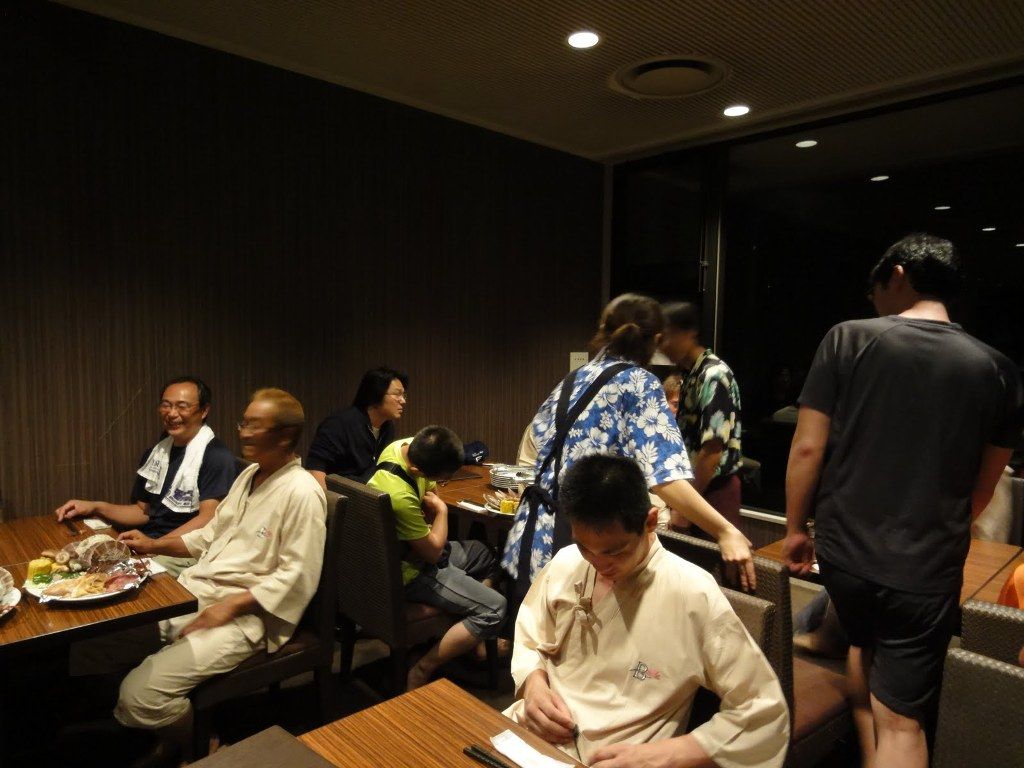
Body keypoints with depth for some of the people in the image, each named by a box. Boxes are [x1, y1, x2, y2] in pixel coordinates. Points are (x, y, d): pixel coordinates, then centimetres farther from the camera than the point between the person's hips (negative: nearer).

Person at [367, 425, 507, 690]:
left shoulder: (406, 445, -13)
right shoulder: (399, 496, -38)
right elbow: (433, 552, -21)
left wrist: (431, 503, -9)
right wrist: (441, 511, -7)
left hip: (412, 546, 10)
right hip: (408, 573, -10)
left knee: (484, 555, 25)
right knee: (494, 608, -16)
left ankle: (479, 642, 26)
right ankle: (421, 672, -6)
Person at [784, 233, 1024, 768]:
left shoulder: (847, 339, -8)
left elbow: (807, 447, -10)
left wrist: (795, 529, 3)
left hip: (843, 552, 0)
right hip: (926, 572, 0)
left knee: (863, 645, 31)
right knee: (902, 722, 11)